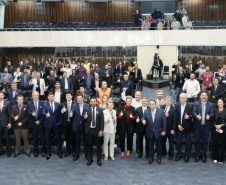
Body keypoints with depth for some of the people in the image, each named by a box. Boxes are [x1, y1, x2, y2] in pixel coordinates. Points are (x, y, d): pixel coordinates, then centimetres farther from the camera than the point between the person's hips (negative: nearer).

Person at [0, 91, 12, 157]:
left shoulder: (7, 103, -1)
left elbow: (9, 113, -1)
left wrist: (9, 123, -6)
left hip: (5, 123, -1)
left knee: (7, 138, 5)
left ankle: (8, 151, 15)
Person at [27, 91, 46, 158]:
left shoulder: (42, 103, 2)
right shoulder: (29, 103, 5)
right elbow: (28, 112, -8)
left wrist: (39, 121, -10)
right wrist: (32, 113, -31)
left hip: (40, 123, -1)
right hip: (33, 124, 1)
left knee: (42, 137, 4)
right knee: (35, 138, 8)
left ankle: (43, 150, 16)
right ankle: (36, 151, 19)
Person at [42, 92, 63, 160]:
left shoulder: (58, 104, 6)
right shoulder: (45, 105, 2)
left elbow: (60, 114, 7)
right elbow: (43, 112, -14)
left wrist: (59, 122, -1)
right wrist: (46, 114, -37)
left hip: (56, 124, 1)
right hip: (48, 124, -1)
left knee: (58, 138, 7)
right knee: (48, 139, 7)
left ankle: (59, 152, 20)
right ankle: (48, 153, 18)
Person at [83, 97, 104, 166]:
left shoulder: (100, 110, 0)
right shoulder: (86, 109, 1)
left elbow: (102, 121, -1)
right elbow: (85, 119, -2)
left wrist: (101, 130, -8)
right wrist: (85, 117, -26)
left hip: (97, 130, 0)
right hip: (89, 130, 1)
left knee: (98, 145, 7)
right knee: (89, 145, 9)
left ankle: (99, 159, 19)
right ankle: (90, 159, 22)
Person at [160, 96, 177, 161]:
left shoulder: (173, 109, -11)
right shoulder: (162, 107, 1)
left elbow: (174, 120, -12)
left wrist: (173, 129, -14)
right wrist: (164, 115, -20)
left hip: (170, 129, -4)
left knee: (171, 142, 8)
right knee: (162, 141, 15)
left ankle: (170, 155, 21)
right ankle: (164, 152, 35)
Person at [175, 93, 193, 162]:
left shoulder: (190, 106, -6)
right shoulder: (177, 106, 4)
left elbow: (191, 115, -14)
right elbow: (176, 116, 2)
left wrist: (188, 116, -37)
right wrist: (178, 125, -8)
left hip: (187, 127, -3)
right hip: (179, 127, 3)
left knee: (188, 142, 7)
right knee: (178, 141, 10)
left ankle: (187, 155, 21)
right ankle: (179, 154, 26)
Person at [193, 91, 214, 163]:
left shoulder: (211, 105, 7)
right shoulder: (196, 104, 5)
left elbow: (212, 113, -2)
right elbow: (194, 112, -5)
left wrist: (209, 116, -24)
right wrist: (197, 116, -26)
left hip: (206, 126, 0)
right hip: (198, 126, 0)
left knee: (205, 141, 6)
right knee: (197, 140, 4)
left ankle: (204, 155, 16)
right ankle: (197, 155, 16)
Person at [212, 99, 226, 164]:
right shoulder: (215, 111, 5)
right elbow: (213, 120, 4)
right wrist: (216, 126, -11)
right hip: (215, 130, 2)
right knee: (215, 144, 5)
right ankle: (215, 158, 18)